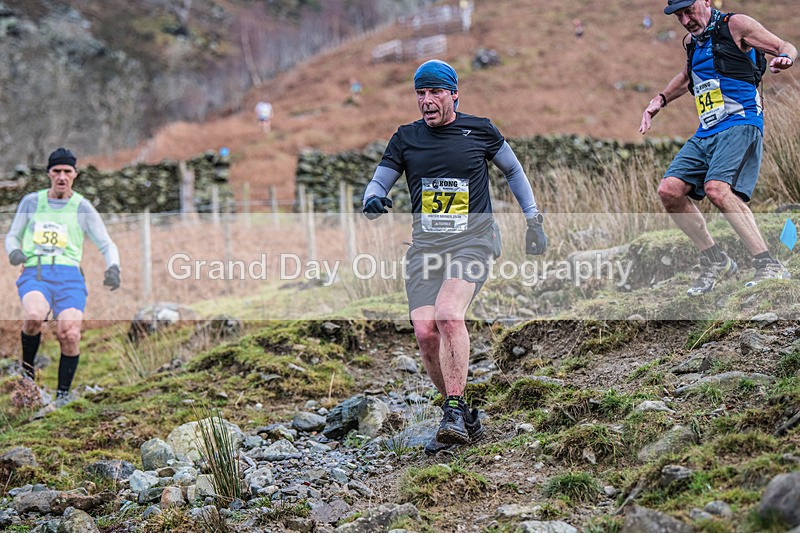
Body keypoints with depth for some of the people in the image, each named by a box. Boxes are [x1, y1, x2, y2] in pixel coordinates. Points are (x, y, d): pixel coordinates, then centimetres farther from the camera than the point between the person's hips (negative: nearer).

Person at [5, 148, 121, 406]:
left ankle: (63, 394, -5)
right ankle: (27, 370, -7)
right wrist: (14, 251, 0)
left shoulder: (82, 207, 12)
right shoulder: (32, 201, 14)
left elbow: (107, 244, 16)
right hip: (34, 272, 0)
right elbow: (12, 236, 24)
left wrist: (113, 268, -3)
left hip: (69, 274, 0)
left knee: (70, 335, -24)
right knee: (34, 316, -34)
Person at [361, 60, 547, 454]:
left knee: (448, 314, -28)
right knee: (425, 332, -13)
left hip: (472, 240, -3)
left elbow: (513, 170, 19)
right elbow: (378, 183, 11)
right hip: (425, 244, 3)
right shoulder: (406, 138, 9)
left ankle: (454, 412, -22)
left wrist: (534, 221, 18)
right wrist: (372, 202, -14)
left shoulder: (479, 130, 5)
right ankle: (464, 421, 4)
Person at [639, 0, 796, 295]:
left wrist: (784, 58, -23)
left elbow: (786, 47, 0)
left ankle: (769, 266, -33)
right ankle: (715, 261, 6)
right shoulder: (692, 41, 20)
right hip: (705, 133, 8)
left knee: (717, 188, -31)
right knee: (669, 191, -6)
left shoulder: (735, 25, -1)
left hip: (739, 123, -8)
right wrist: (660, 100, 33)